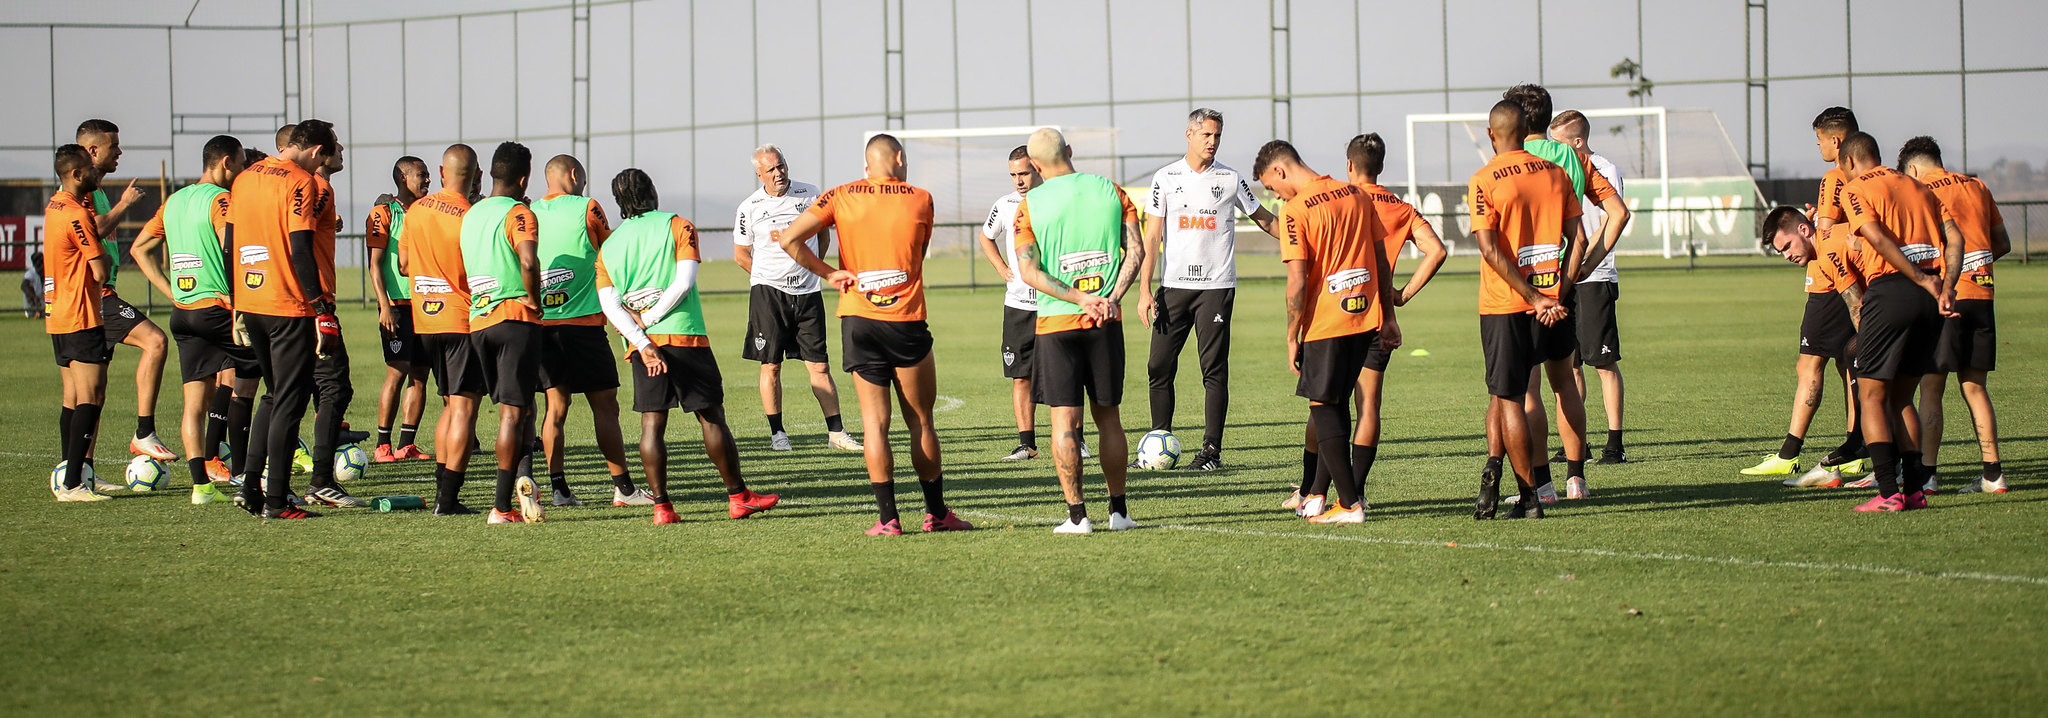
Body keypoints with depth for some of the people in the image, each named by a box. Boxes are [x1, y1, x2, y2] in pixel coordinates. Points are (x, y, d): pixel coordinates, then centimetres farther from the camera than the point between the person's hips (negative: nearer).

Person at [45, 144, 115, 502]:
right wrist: (107, 259, 4)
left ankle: (68, 478, 12)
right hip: (81, 319, -10)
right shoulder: (77, 215, -17)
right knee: (90, 398, -11)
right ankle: (72, 484, -17)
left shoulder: (54, 208, 12)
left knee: (73, 399, 12)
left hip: (58, 319, 10)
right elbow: (100, 272, -16)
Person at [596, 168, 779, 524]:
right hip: (685, 335, -3)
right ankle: (738, 497, 11)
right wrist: (647, 319, -7)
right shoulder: (677, 227, 1)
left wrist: (643, 343, -9)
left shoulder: (608, 247, 10)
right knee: (712, 416, 5)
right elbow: (683, 282, -11)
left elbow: (609, 305, -1)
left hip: (644, 345, 3)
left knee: (652, 422, 4)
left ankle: (661, 505, -1)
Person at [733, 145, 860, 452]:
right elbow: (741, 254, 10)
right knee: (771, 366, 0)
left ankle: (836, 432, 2)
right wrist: (772, 277, 8)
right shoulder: (749, 208, -1)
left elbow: (823, 235, 19)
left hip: (808, 292, 1)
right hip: (768, 291, -1)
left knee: (819, 365, 0)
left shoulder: (810, 194, 4)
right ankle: (777, 433, 9)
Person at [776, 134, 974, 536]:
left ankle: (888, 518, -2)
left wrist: (828, 273, -1)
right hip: (906, 321, -1)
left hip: (858, 321, 1)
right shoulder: (920, 200, 0)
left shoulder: (840, 197, 1)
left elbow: (790, 239, -7)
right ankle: (936, 513, 13)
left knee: (874, 420, 3)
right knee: (921, 421, 8)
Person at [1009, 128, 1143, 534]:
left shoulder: (1031, 205, -2)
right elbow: (1136, 250, -3)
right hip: (1107, 322, 2)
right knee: (1108, 417, 12)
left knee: (1065, 420, 0)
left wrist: (1080, 299, -11)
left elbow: (1028, 269, -9)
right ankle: (1119, 511, 14)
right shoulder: (1111, 192, 5)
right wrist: (1110, 299, -9)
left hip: (1056, 322, -2)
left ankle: (1077, 515, -3)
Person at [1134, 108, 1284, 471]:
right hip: (1173, 287, 1)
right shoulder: (1166, 178, 6)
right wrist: (1144, 290, 0)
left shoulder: (1230, 180, 4)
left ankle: (1212, 450, -1)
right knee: (1159, 366, -1)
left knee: (1214, 370, -5)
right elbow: (1152, 236, 6)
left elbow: (1263, 219, 18)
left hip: (1217, 286, -1)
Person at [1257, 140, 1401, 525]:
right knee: (1337, 404, 17)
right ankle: (1317, 496, 23)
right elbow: (1381, 260, 13)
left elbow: (1297, 282, -14)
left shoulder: (1295, 210, -11)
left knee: (1324, 408, 3)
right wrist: (1388, 316, 19)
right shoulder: (1356, 195, 9)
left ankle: (1350, 504, 0)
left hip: (1325, 321, -7)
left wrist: (1292, 338, -6)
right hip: (1366, 317, 7)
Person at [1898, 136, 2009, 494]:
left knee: (1931, 388, -1)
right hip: (1981, 294, 5)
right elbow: (2003, 243, 19)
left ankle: (1926, 474, -6)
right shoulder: (1976, 187, 14)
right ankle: (1992, 473, 5)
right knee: (1974, 387, 10)